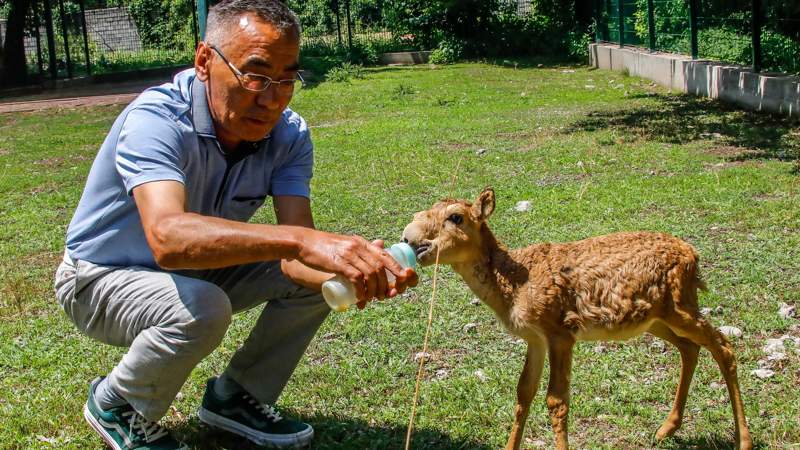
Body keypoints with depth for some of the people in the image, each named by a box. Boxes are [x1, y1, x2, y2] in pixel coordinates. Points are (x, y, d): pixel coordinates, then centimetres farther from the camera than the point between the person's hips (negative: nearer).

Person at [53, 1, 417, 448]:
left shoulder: (289, 134, -15)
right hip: (105, 278, -6)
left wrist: (358, 272, -47)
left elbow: (294, 255, -24)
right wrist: (302, 241, -62)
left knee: (319, 276, -10)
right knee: (201, 309, -35)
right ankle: (117, 407, -5)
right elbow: (168, 236, -52)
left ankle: (236, 395, 9)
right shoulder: (156, 120, -33)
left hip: (199, 270, 6)